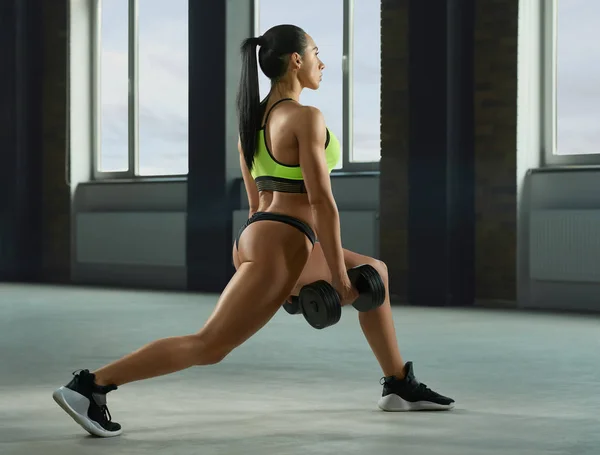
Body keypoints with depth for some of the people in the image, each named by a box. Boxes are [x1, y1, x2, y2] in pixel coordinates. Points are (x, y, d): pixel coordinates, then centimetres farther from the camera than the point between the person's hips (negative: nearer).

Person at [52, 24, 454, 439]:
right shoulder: (306, 117, -14)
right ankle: (90, 386, -11)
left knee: (375, 272, 21)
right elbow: (321, 202, -17)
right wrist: (339, 278, -12)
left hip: (257, 237, 10)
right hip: (278, 247, -10)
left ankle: (400, 386, 24)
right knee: (207, 347, -10)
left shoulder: (254, 117, 13)